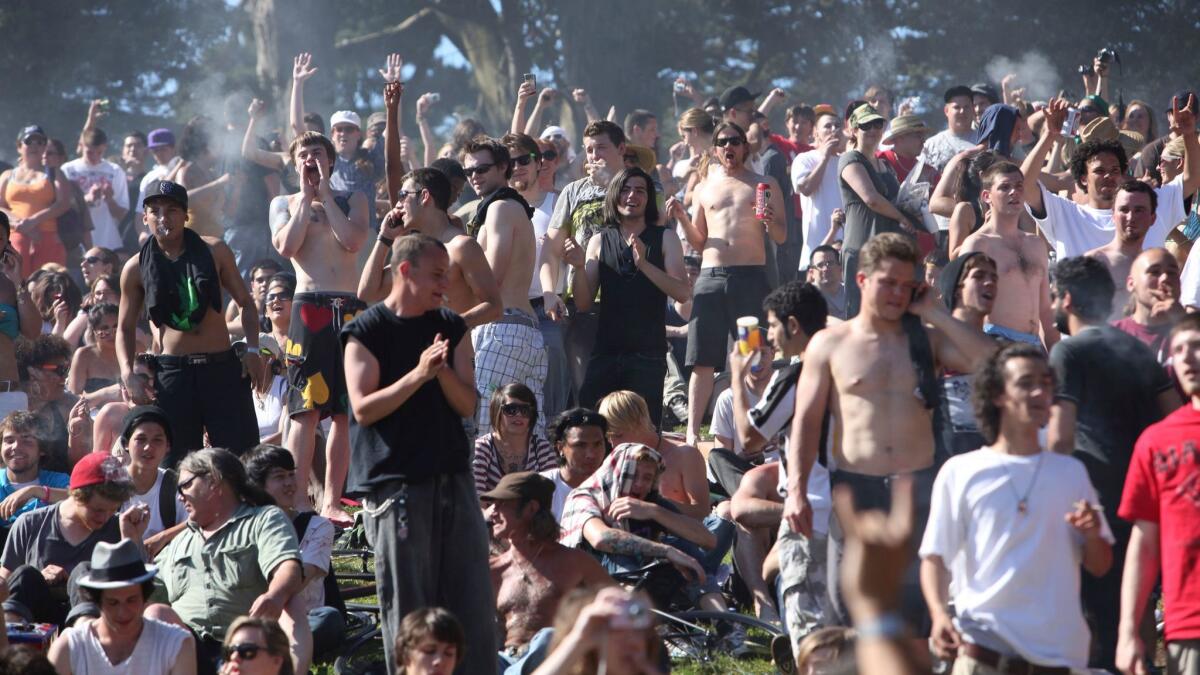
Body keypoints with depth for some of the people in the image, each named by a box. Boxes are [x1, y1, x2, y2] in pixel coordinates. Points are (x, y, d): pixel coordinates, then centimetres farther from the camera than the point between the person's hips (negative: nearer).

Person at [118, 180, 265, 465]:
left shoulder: (213, 251, 4)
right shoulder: (137, 268, 5)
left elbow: (245, 303, 12)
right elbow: (125, 327, 13)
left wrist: (252, 350, -2)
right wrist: (128, 374, -2)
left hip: (223, 367, 0)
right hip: (172, 370, 0)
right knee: (177, 464, 4)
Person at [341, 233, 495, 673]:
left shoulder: (451, 328, 12)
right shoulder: (367, 332, -2)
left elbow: (467, 404, 7)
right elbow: (363, 408, -12)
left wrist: (443, 372, -13)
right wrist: (418, 375, -21)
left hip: (452, 476, 5)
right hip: (395, 483, -5)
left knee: (471, 594, 2)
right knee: (408, 601, -2)